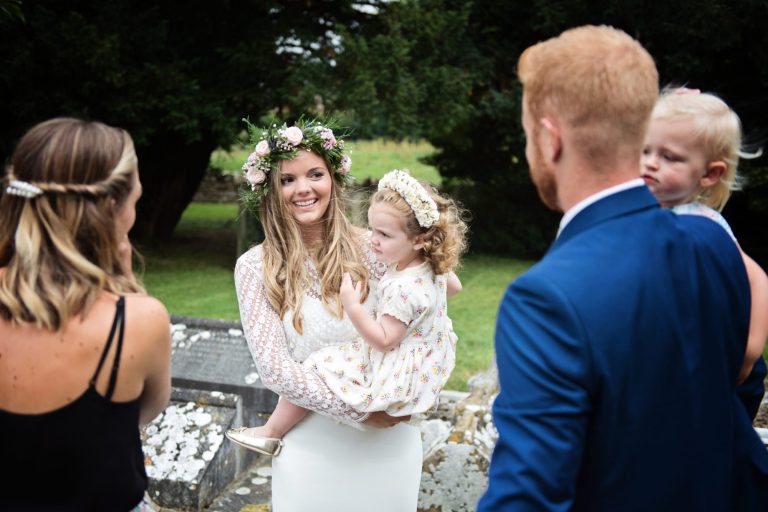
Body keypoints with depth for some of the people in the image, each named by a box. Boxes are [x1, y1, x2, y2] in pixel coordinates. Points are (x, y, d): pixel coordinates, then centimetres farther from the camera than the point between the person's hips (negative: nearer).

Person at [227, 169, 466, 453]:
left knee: (318, 366, -6)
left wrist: (352, 306, -31)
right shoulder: (434, 267, -5)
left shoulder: (404, 288, -33)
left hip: (397, 377, -10)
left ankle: (270, 434, 10)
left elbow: (383, 340, -28)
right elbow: (454, 286, 17)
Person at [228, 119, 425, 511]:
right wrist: (360, 412, -17)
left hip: (390, 439, 2)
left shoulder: (371, 248, -4)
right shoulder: (255, 267, -7)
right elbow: (274, 368, -11)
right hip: (313, 445, -2)